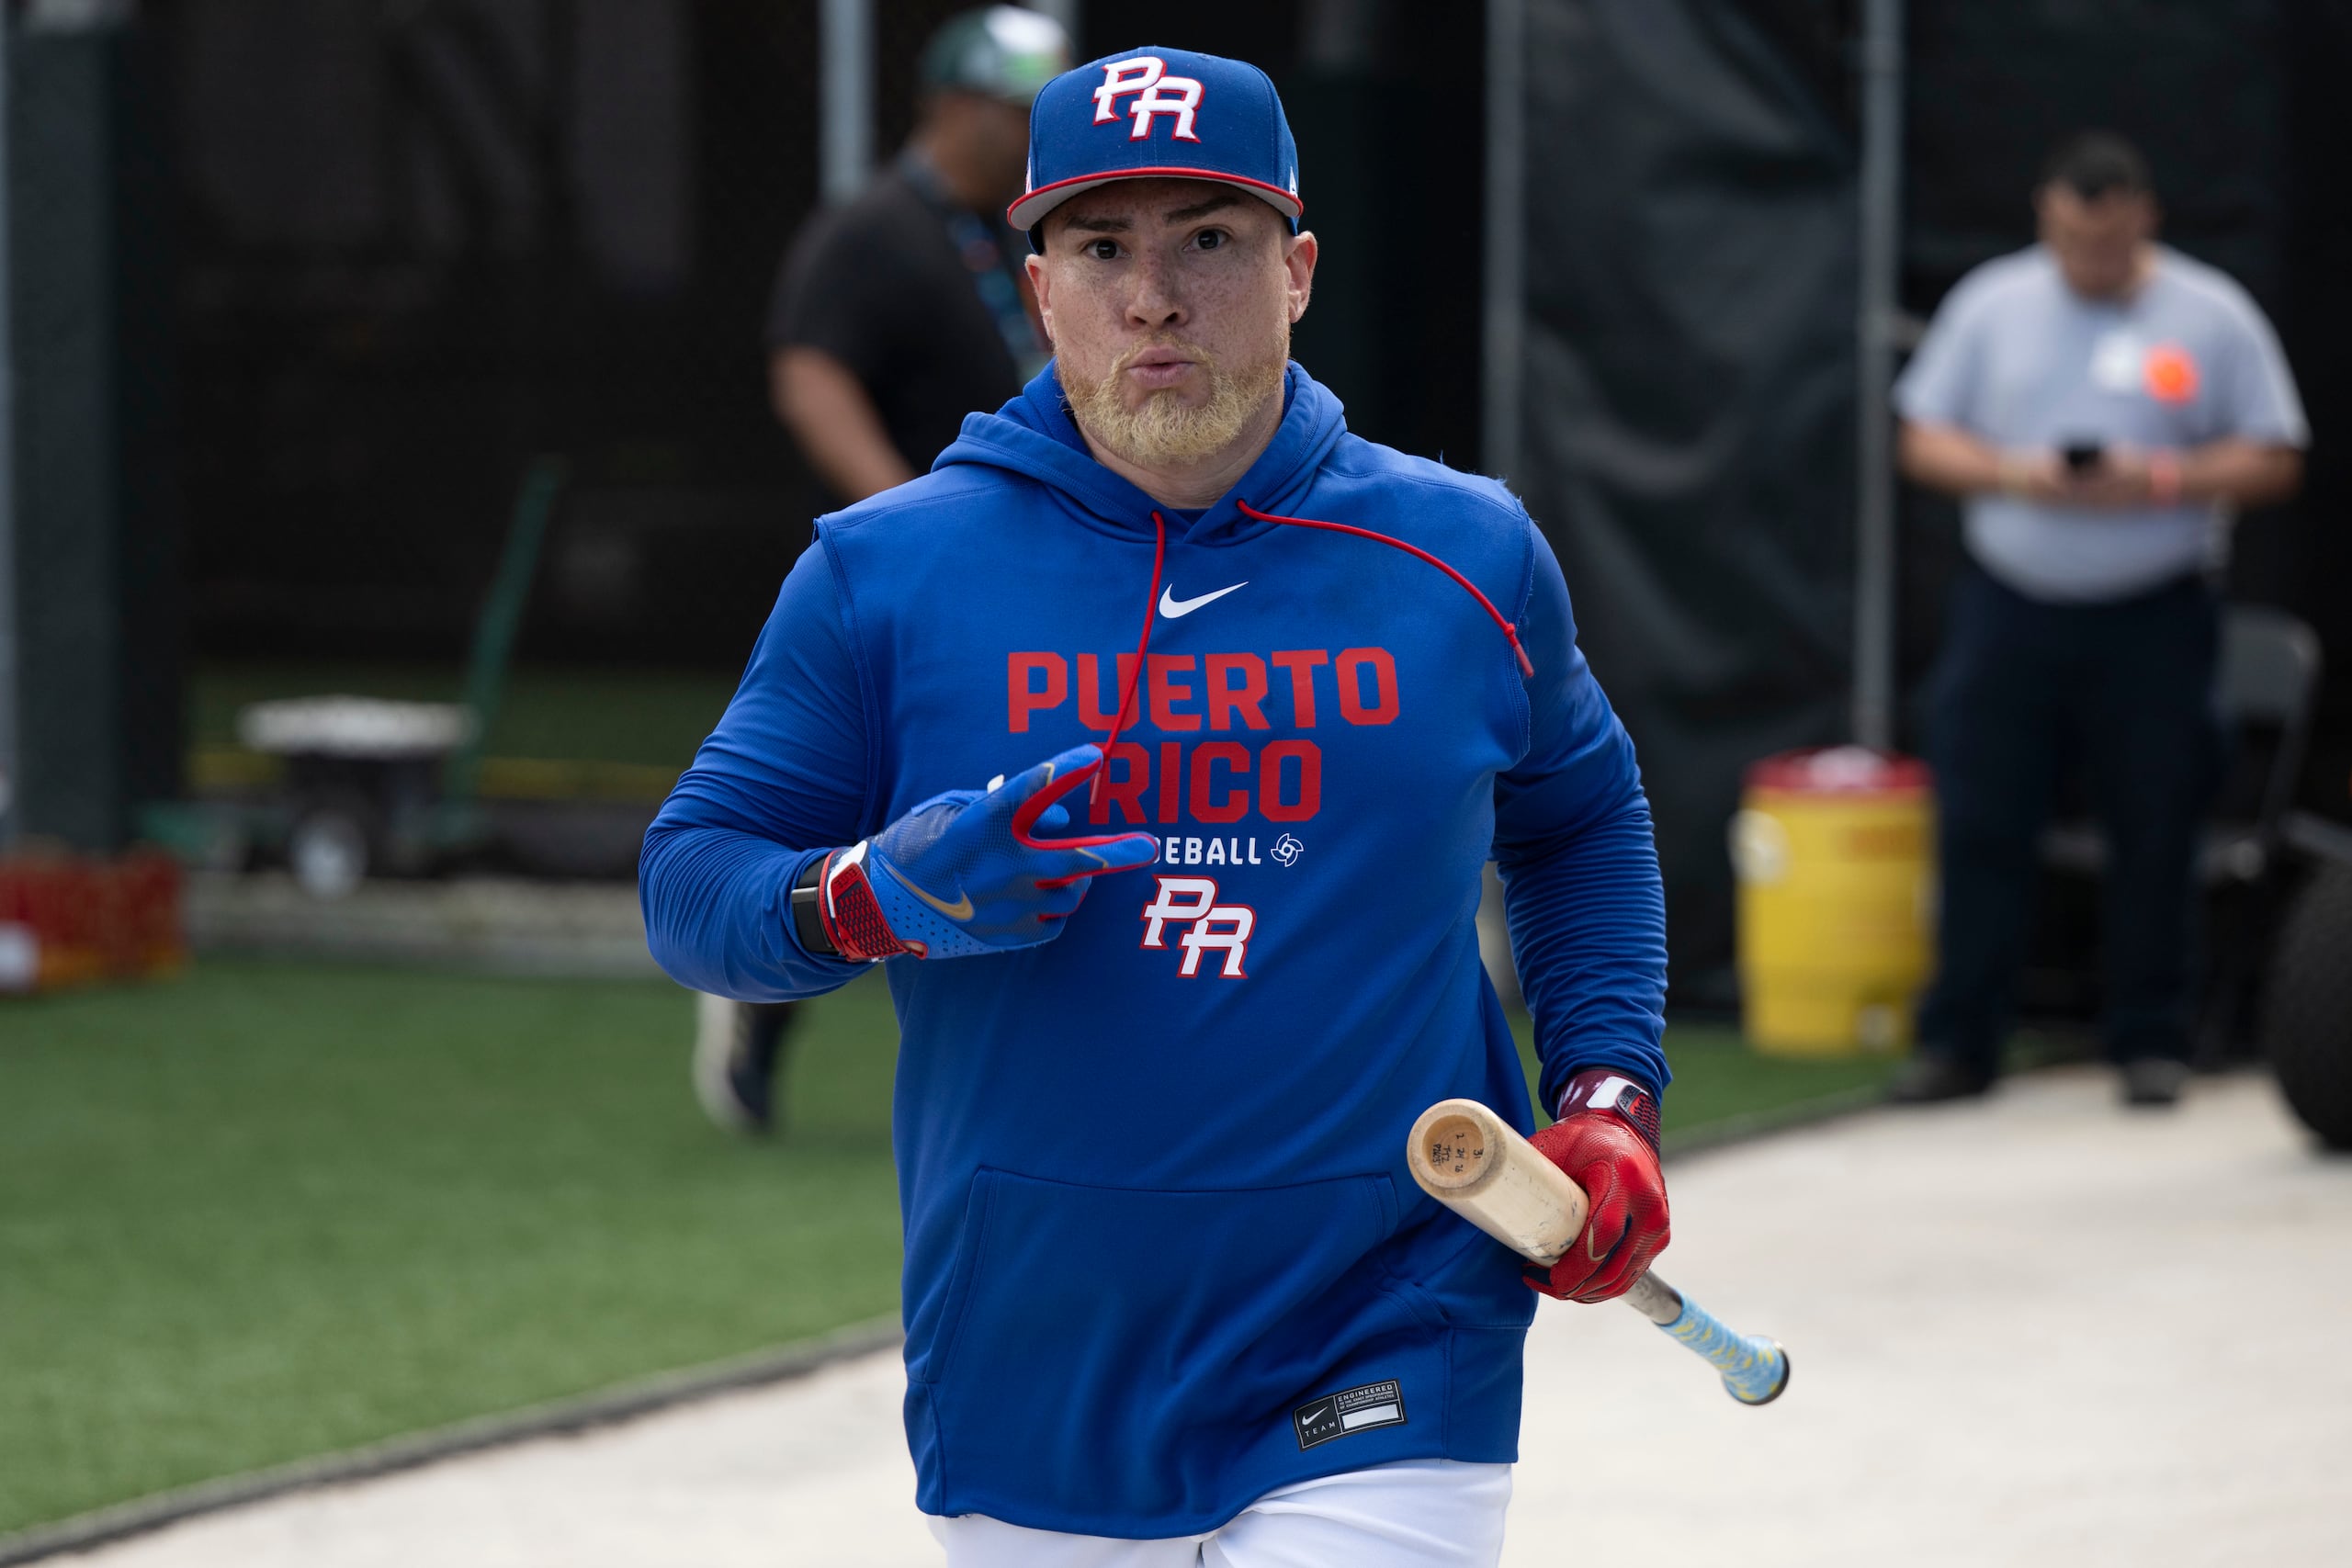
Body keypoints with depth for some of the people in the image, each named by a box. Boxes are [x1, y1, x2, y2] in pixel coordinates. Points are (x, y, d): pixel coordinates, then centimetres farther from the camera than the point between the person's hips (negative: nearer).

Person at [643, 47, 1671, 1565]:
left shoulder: (1471, 560, 5)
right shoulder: (883, 571, 0)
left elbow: (1580, 818, 22)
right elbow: (691, 879, 1)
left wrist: (1608, 1096, 8)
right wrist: (877, 899, -20)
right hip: (1027, 1393, 1)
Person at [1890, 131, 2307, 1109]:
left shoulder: (2211, 318, 1)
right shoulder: (1992, 305, 7)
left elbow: (2275, 462, 0)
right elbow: (1924, 440, 8)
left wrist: (2163, 481, -15)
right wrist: (2010, 474, -11)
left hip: (2154, 619, -1)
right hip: (2009, 606, 2)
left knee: (2153, 836, 1)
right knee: (1980, 826, 0)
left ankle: (2151, 1041, 13)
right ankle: (1958, 1039, 7)